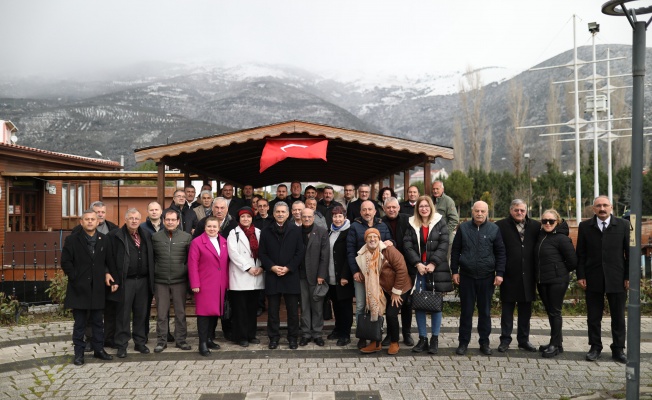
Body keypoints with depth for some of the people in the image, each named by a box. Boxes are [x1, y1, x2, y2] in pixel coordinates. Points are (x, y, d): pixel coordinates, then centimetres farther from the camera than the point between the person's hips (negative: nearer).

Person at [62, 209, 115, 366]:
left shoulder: (104, 240, 7)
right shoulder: (72, 240, -1)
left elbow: (108, 262, 12)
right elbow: (66, 262, -3)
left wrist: (108, 274, -4)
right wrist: (76, 278, -8)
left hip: (97, 288, 3)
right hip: (79, 288, -3)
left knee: (97, 321, 11)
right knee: (80, 322, 4)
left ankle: (98, 349, 20)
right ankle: (79, 352, 12)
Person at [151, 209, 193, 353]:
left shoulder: (186, 237, 1)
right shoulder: (155, 237, 4)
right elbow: (151, 257, 10)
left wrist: (185, 271, -2)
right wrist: (155, 272, 3)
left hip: (179, 281, 0)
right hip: (160, 281, 1)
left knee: (180, 312, 7)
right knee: (161, 312, 6)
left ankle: (180, 339, 17)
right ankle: (161, 341, 14)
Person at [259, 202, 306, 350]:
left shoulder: (296, 230, 3)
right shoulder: (266, 232, 8)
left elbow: (300, 252, 0)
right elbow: (262, 253, 5)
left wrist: (288, 268, -10)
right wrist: (272, 267, -10)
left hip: (291, 275, -1)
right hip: (272, 275, 1)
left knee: (293, 309, 4)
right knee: (272, 309, 5)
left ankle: (293, 338, 14)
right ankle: (273, 337, 15)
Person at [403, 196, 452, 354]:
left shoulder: (440, 222, 3)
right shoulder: (412, 224, 8)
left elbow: (444, 245, -4)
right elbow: (407, 245, 0)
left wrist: (433, 263, -13)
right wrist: (417, 264, -11)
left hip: (436, 268, -1)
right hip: (418, 268, 2)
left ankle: (435, 339, 10)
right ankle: (422, 339, 10)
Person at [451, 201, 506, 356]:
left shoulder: (494, 229, 1)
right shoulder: (463, 228, 2)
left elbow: (500, 252, 3)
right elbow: (455, 250, 6)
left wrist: (499, 273, -3)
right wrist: (455, 271, 2)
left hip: (486, 277, 0)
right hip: (466, 276, 0)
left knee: (485, 311, 8)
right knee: (466, 311, 6)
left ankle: (484, 342, 18)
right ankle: (463, 342, 14)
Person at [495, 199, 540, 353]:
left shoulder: (535, 226, 6)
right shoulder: (501, 226, -5)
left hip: (527, 276, 3)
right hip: (509, 275, -3)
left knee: (525, 310, 12)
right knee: (507, 309, 5)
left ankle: (524, 339, 22)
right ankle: (505, 339, 14)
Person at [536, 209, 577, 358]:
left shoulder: (561, 238, -13)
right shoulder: (540, 236, 7)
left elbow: (573, 261, -10)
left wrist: (560, 272, 1)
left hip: (557, 281, -7)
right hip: (542, 281, 7)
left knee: (555, 312, -1)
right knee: (550, 311, 13)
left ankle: (555, 344, 7)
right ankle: (557, 342, 23)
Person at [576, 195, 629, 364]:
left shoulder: (623, 225, 0)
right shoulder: (585, 226, 3)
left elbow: (630, 253, 1)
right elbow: (581, 254, 4)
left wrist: (629, 277, -3)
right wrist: (580, 276, -2)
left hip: (617, 279, -1)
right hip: (593, 280, 1)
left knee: (618, 317, 7)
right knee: (593, 317, 7)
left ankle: (618, 349, 18)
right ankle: (595, 347, 20)